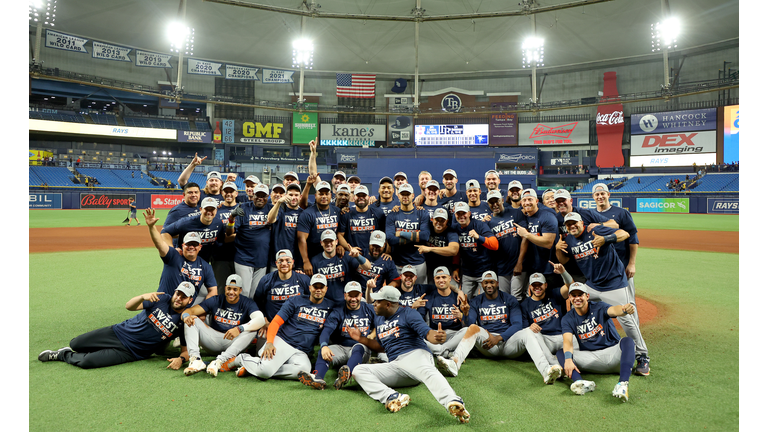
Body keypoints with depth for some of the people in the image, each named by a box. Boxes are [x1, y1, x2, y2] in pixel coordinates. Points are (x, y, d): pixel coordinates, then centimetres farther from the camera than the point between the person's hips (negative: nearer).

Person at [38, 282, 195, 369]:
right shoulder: (163, 299, -6)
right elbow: (129, 306, -11)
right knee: (75, 344, -1)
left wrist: (180, 359, -32)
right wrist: (143, 296, -32)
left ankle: (63, 355, 16)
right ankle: (69, 351, 37)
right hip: (119, 332, 3)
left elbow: (186, 349, -8)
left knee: (86, 362, -16)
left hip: (130, 352, -2)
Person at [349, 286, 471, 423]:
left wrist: (436, 336, -34)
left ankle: (453, 403, -66)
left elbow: (427, 333, -10)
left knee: (426, 371, -40)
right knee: (358, 370, -16)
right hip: (393, 365, 6)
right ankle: (391, 397, -41)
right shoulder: (378, 319, 26)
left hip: (415, 354, -5)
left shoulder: (408, 314, 5)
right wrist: (361, 338, 23)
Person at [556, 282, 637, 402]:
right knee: (561, 353, -20)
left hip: (613, 353, -2)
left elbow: (613, 310, -31)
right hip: (590, 358, 2)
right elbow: (568, 341, -17)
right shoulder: (568, 319, 0)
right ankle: (580, 382, -48)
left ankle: (623, 384, -51)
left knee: (627, 341, -31)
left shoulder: (599, 308, -7)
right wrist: (568, 359, -38)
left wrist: (624, 309, -57)